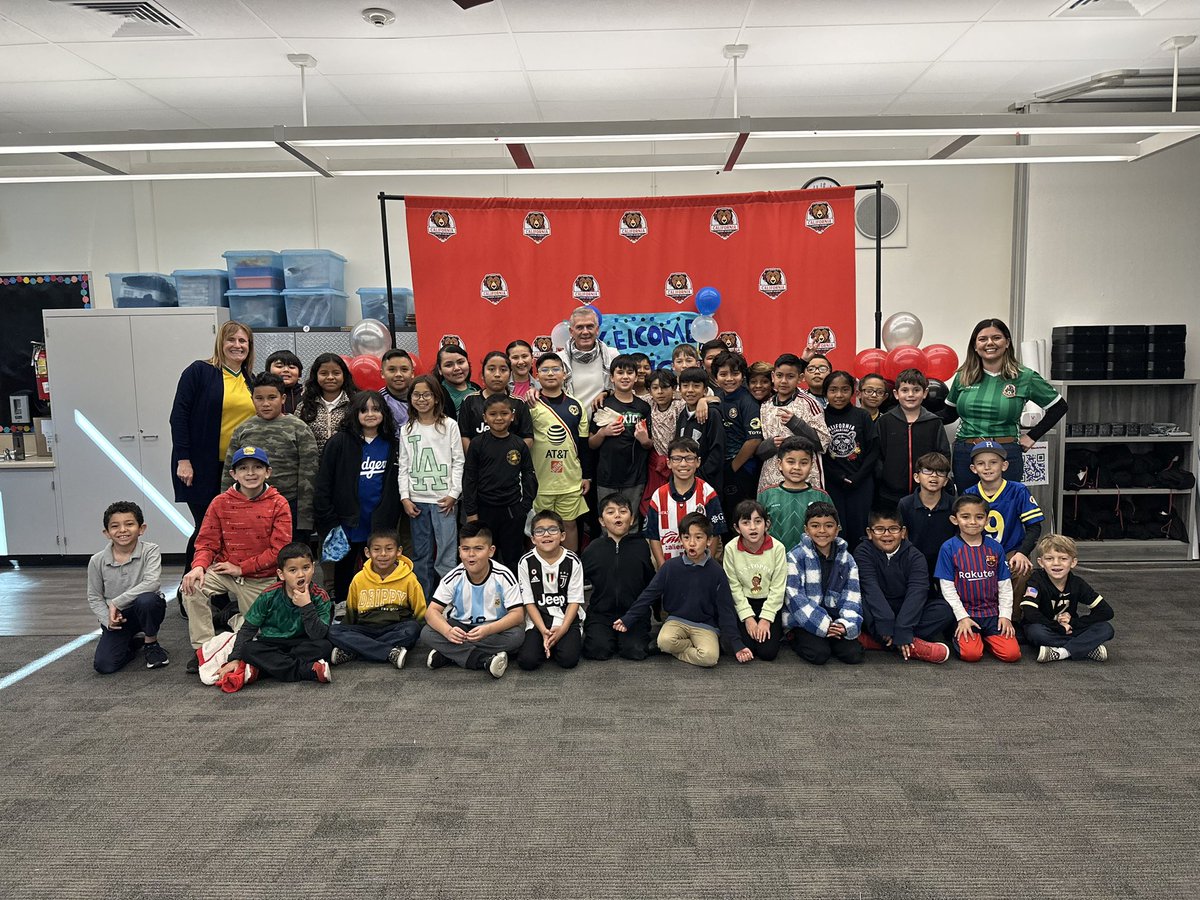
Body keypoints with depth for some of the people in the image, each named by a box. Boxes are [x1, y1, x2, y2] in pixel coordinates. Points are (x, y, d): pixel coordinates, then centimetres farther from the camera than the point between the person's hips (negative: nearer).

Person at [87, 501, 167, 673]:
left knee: (146, 600, -38)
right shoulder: (97, 561, -5)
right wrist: (107, 619, -13)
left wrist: (116, 602, -25)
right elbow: (94, 597, 4)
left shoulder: (150, 551, -13)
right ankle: (131, 643, 19)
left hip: (145, 610, -2)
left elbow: (152, 583, -27)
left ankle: (151, 644, -9)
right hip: (117, 619, 2)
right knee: (104, 665, -16)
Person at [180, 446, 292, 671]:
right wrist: (199, 566, -24)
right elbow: (207, 542, -3)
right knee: (191, 587, -27)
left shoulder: (278, 505, -10)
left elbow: (279, 550, -14)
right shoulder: (220, 503, -4)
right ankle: (203, 648, -12)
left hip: (261, 580, -1)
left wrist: (241, 568, -16)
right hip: (223, 573, 1)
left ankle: (243, 615, 45)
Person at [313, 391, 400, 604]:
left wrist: (390, 518, 1)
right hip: (346, 525, -2)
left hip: (380, 527, 2)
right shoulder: (340, 442, -6)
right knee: (343, 574, 13)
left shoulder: (391, 445, 4)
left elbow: (396, 485, 8)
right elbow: (323, 484, -6)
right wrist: (328, 521, -10)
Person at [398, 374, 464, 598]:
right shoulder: (407, 429, 10)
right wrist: (405, 497, 1)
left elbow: (458, 461, 0)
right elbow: (403, 465, 10)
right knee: (421, 555, 8)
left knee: (446, 554, -7)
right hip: (416, 500, 3)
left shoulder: (449, 425, 2)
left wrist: (454, 493, -7)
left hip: (443, 499, -3)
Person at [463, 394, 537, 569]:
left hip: (513, 509, 1)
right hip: (485, 509, -1)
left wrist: (525, 506, -1)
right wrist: (471, 511, -4)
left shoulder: (519, 445, 1)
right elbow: (469, 478, -1)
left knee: (513, 557, 10)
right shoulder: (478, 444, -3)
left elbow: (529, 476, 6)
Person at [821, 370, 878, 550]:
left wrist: (857, 478, -9)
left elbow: (874, 450, 1)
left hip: (861, 484, 1)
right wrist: (839, 478, -11)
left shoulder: (862, 416, 3)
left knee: (859, 532, 3)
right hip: (832, 485, -1)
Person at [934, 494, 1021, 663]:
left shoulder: (995, 548, 6)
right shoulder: (949, 548, -4)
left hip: (992, 613, 3)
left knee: (1012, 654, -15)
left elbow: (1005, 586, 9)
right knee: (971, 654, -24)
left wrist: (1005, 615, -1)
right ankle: (961, 635, 9)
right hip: (965, 613, -3)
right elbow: (947, 588, -5)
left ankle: (986, 637, 14)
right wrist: (962, 617, -10)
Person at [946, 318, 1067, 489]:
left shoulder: (1024, 377, -1)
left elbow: (1059, 407, 8)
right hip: (964, 454, 3)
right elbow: (950, 411, 18)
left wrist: (1032, 436, 3)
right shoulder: (963, 376, 6)